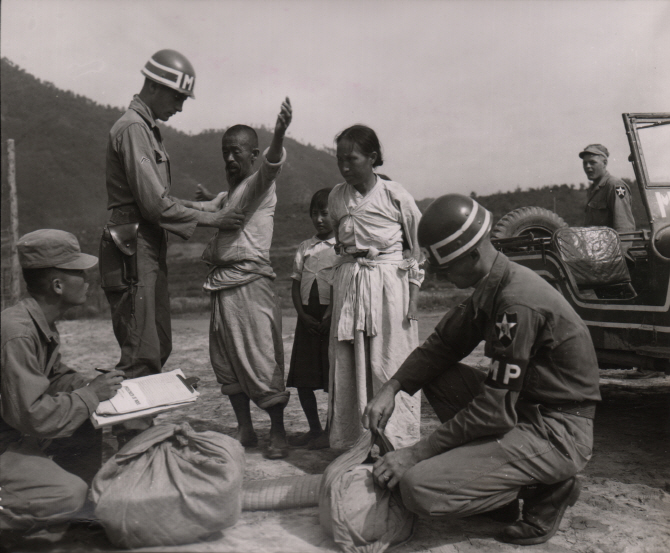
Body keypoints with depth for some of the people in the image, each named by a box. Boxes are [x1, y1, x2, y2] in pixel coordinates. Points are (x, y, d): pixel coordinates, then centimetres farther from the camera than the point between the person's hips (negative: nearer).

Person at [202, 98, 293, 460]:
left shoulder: (260, 184, -5)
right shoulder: (227, 195, 20)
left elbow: (272, 164, -30)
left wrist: (279, 134, -49)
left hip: (250, 283, -9)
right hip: (222, 284, 9)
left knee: (262, 360, -5)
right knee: (225, 362, 12)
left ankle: (277, 433, 8)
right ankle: (245, 430, 23)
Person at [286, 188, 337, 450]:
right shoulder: (304, 248, 15)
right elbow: (295, 285, 12)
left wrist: (331, 315, -15)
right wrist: (302, 314, -3)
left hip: (334, 316, -5)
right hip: (307, 317, 5)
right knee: (302, 377, 7)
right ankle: (314, 429, 21)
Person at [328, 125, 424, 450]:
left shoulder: (394, 195, -7)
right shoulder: (337, 198, 6)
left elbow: (419, 247, 0)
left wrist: (413, 298, -4)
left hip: (390, 283, -4)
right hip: (348, 285, 4)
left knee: (389, 365, -1)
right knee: (347, 365, 6)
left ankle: (396, 445, 11)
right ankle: (351, 442, 18)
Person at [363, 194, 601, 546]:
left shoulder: (519, 303, -25)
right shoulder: (490, 289, 4)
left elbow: (496, 411, -25)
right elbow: (443, 343, 12)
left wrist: (415, 453, -19)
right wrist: (391, 389, -4)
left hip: (558, 435, -10)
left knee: (418, 487, -20)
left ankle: (546, 490, 0)